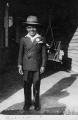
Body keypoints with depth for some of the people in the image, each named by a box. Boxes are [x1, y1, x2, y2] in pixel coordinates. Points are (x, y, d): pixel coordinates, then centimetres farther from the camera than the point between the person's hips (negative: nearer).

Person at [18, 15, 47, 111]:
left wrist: (43, 65, -2)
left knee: (36, 86, 8)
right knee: (27, 85, 7)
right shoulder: (23, 39, 3)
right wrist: (20, 65, 2)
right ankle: (27, 102, 24)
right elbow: (20, 53, 6)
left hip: (37, 67, -1)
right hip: (26, 67, 1)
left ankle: (37, 103, 26)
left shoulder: (41, 39, 1)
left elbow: (44, 53, 2)